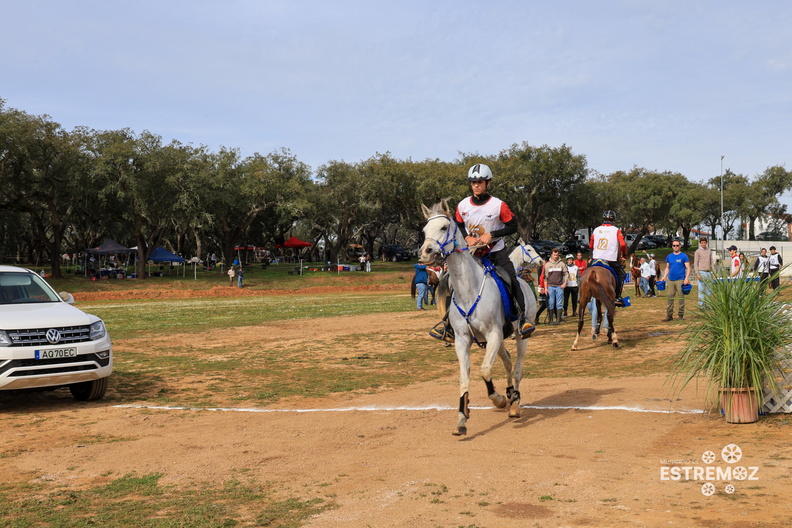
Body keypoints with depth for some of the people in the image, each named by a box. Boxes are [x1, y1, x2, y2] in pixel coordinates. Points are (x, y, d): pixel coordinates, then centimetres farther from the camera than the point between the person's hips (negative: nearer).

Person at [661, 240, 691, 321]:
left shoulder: (684, 256, -1)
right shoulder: (669, 256, 13)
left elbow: (688, 268, -3)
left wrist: (686, 278, -15)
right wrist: (664, 277, 8)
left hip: (680, 280, -4)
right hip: (670, 280, 4)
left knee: (681, 298, 0)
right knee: (669, 298, 2)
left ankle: (681, 315, 8)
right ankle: (669, 315, 7)